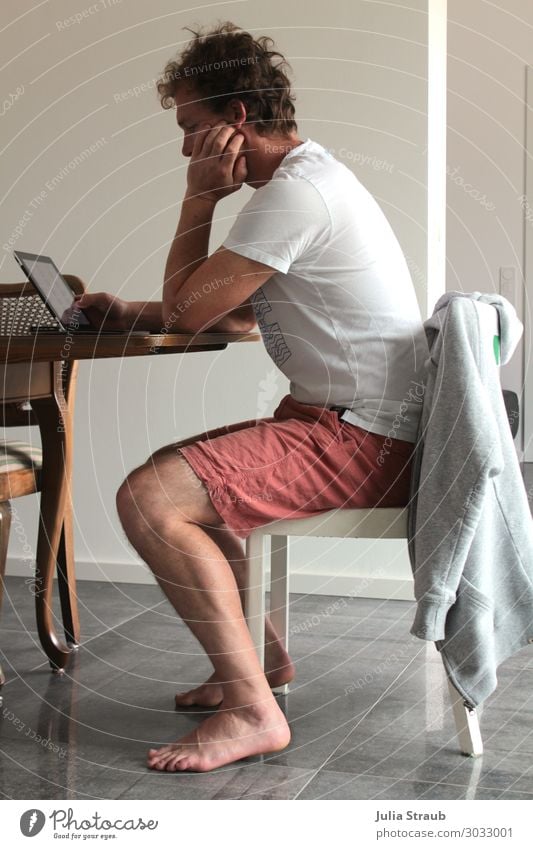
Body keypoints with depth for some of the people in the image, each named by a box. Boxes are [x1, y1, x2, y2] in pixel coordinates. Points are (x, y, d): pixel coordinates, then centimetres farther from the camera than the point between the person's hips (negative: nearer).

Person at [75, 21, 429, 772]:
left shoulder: (298, 192, -17)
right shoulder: (307, 178, 17)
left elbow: (187, 308, -13)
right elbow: (236, 316, 24)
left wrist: (198, 199, -2)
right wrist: (132, 313, 14)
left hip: (361, 439, -11)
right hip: (342, 423, 11)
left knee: (148, 500, -22)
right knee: (168, 472, 22)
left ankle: (253, 710, -15)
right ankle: (260, 653, 25)